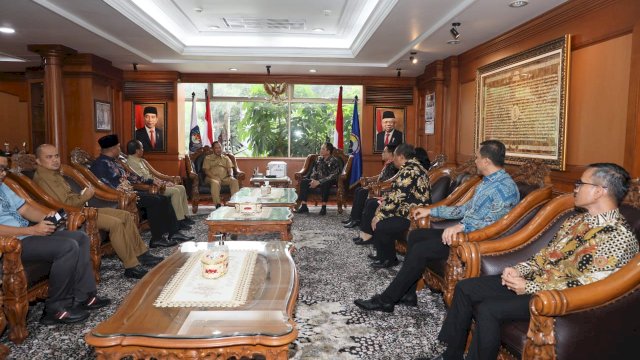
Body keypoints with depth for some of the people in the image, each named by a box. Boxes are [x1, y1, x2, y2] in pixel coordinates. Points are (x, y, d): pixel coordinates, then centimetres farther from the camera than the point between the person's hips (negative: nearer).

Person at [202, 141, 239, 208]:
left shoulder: (226, 158, 26)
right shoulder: (208, 158, 17)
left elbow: (230, 168, 14)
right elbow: (206, 170, 4)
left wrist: (231, 175, -11)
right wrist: (214, 177, -14)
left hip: (225, 178, 3)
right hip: (213, 178, -3)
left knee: (234, 181, -29)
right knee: (215, 183, -39)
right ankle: (217, 205, -43)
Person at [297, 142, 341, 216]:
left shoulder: (334, 161, -11)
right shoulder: (319, 159, 9)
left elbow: (333, 176, -20)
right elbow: (314, 171, 13)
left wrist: (319, 182, -25)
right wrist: (313, 180, -9)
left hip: (328, 182, -6)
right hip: (317, 181, 6)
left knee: (324, 184, -41)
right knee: (303, 181, -18)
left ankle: (324, 207, -28)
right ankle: (304, 207, -21)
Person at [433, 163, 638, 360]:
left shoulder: (619, 236, -16)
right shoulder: (575, 221, 11)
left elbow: (586, 286, -21)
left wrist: (529, 287, -20)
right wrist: (520, 270, -4)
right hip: (536, 280, 9)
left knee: (487, 310, -27)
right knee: (465, 288, 0)